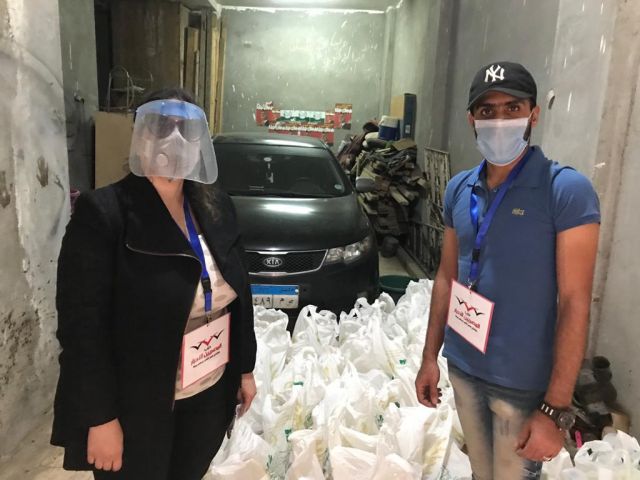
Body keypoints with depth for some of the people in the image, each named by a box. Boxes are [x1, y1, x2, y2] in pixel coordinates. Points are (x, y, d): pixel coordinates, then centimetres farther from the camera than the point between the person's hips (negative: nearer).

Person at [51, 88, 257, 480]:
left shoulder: (217, 207, 0)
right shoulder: (102, 213, -17)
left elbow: (240, 293, 7)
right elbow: (82, 325, -17)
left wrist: (245, 368, 10)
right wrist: (100, 418, -16)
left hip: (210, 394, 5)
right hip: (136, 406, -5)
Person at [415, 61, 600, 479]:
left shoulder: (567, 190, -15)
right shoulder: (459, 189, 1)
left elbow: (575, 303, -17)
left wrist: (556, 408, -18)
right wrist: (430, 356, 9)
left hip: (524, 384, -5)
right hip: (462, 368, 5)